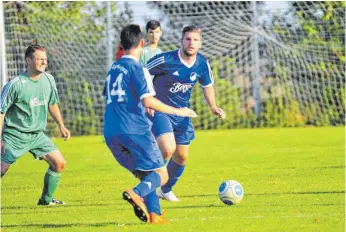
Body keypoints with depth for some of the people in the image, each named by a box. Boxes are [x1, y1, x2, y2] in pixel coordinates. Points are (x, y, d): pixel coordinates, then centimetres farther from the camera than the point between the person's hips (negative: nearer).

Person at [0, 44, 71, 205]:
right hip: (15, 136, -6)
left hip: (37, 135, 6)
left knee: (59, 163, -3)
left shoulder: (48, 80, 2)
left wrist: (61, 126, 17)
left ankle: (46, 199, 12)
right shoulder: (16, 85, -17)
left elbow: (52, 104, 19)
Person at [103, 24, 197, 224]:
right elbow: (148, 101, -16)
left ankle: (154, 215, -1)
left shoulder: (114, 68, 18)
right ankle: (136, 193, -29)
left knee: (145, 175, 16)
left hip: (111, 134, 7)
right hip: (135, 130, -7)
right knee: (161, 175, -2)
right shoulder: (136, 67, -7)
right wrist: (177, 111, -8)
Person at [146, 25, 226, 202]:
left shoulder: (202, 64, -6)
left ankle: (166, 190, 36)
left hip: (182, 114, 6)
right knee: (167, 149, -25)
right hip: (160, 111, -6)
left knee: (181, 157, 10)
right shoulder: (165, 60, -22)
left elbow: (207, 85, 14)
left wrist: (213, 107, 1)